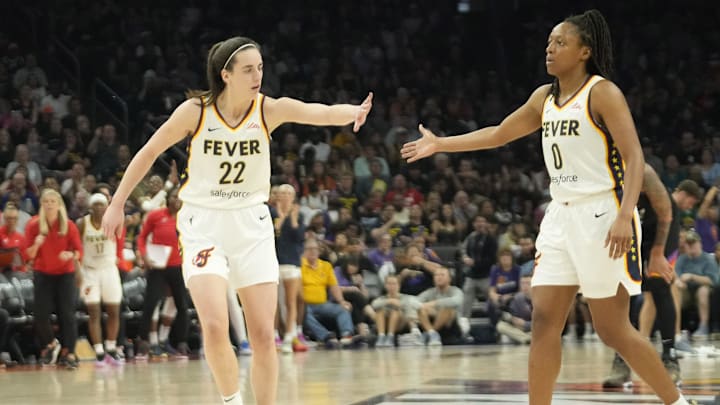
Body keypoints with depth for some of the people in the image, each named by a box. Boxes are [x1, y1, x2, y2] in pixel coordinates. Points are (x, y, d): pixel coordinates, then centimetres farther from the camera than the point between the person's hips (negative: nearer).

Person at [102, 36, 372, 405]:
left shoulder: (269, 109, -9)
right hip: (203, 222, -2)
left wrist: (352, 111, -48)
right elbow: (148, 153, 0)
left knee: (263, 336, -1)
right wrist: (117, 204, 2)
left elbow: (323, 113, -26)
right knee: (215, 327, -18)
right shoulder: (195, 111, -12)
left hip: (251, 223, 2)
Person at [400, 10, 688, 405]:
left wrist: (625, 217, -28)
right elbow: (498, 134, 25)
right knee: (544, 321, 0)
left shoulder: (603, 93, -10)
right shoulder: (544, 97, 12)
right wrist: (440, 144, 26)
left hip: (601, 216, -7)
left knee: (613, 329, -4)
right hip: (561, 215, 7)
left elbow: (634, 158, -17)